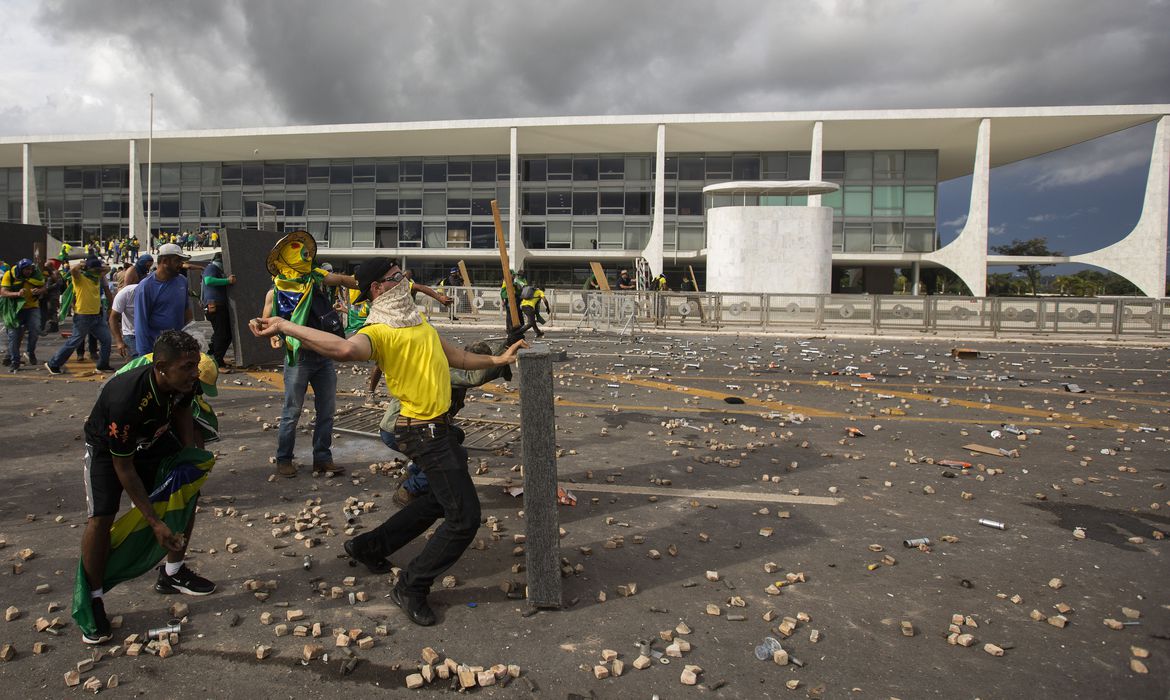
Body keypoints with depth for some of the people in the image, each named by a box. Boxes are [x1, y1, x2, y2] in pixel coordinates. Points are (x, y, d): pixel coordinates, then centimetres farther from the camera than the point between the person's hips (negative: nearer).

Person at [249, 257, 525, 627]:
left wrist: (497, 360, 14)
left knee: (441, 499, 27)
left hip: (439, 426, 10)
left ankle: (369, 546, 38)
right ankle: (412, 587, 8)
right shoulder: (378, 332, -18)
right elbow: (345, 348, -41)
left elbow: (454, 355, 20)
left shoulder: (414, 319, 12)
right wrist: (283, 326, -46)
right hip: (426, 433, -10)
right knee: (464, 517, -7)